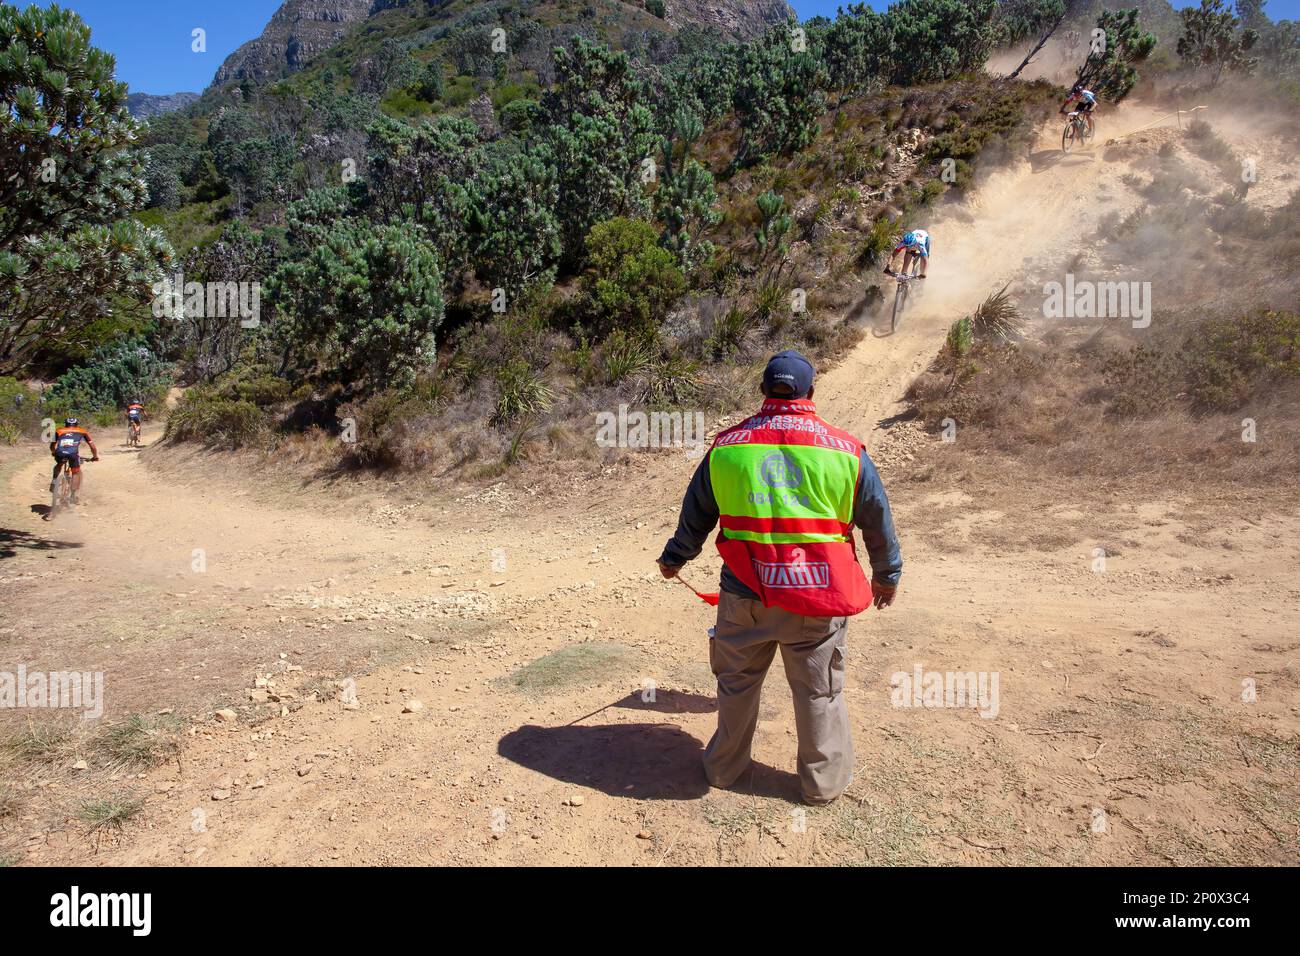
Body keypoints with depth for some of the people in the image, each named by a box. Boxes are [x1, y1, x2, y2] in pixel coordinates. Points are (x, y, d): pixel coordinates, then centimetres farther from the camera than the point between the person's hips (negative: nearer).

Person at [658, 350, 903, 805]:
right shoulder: (845, 450, -5)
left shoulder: (726, 446, -1)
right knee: (819, 691, 16)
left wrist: (674, 557, 28)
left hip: (745, 597, 2)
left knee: (737, 684, 20)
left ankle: (724, 767, 37)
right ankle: (824, 779, 31)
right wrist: (887, 575, 23)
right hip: (820, 600, -1)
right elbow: (878, 521, 7)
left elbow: (695, 514, 11)